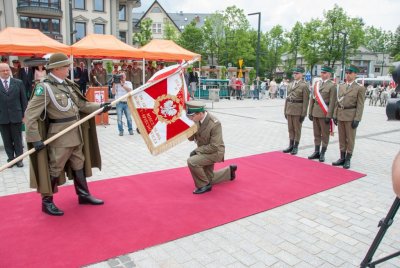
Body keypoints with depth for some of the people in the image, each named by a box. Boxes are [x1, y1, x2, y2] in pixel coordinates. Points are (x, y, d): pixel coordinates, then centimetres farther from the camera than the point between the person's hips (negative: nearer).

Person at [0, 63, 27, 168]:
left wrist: (24, 115, 0)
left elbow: (23, 100, 4)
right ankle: (11, 158, 19)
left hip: (16, 116, 0)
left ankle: (19, 159, 17)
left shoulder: (18, 83, 2)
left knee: (17, 139, 7)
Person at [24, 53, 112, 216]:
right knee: (54, 169, 5)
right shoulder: (45, 87, -17)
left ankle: (83, 195, 34)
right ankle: (47, 202, 23)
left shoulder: (67, 84, 7)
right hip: (59, 136, -8)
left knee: (79, 165, 18)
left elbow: (80, 104, 13)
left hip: (75, 134, 8)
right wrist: (35, 139, -23)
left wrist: (99, 107, 4)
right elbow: (30, 114, -20)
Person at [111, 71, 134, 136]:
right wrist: (114, 84, -6)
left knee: (129, 117, 2)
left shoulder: (129, 83, 8)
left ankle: (130, 130, 14)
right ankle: (121, 131, 7)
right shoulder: (116, 84, 8)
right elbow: (113, 93, 0)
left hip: (127, 103, 0)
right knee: (119, 118, -1)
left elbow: (130, 90, -10)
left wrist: (122, 84, -14)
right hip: (119, 103, 0)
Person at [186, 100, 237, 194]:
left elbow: (214, 147, -26)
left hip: (215, 152, -8)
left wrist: (197, 150, -22)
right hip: (204, 151, 8)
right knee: (209, 179, 21)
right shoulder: (196, 120, -9)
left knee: (191, 161, -28)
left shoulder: (215, 124, -29)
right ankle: (229, 171, 41)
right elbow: (191, 138, -2)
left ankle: (204, 185, -9)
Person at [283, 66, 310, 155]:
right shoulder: (290, 84, 12)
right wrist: (285, 110, 12)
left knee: (297, 129, 4)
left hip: (298, 110, -6)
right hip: (289, 109, 6)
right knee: (290, 128, 11)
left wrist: (303, 114, -14)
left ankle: (295, 147, 13)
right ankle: (291, 146, 21)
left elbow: (305, 101, -11)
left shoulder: (304, 85, -8)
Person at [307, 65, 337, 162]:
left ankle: (322, 154, 10)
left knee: (325, 134, 4)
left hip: (324, 113, -6)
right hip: (315, 113, 6)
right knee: (316, 134, 11)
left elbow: (332, 102, -11)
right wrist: (310, 112, 8)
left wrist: (329, 115, -16)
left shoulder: (332, 85, -6)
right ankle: (316, 152, 20)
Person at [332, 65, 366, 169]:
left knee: (350, 138, 3)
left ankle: (348, 159, 12)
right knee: (341, 138, 11)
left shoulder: (360, 88, -4)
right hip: (340, 115, 5)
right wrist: (335, 115, 8)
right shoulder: (341, 86, 11)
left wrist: (357, 119, -15)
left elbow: (360, 105, -9)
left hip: (351, 116, -5)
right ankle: (342, 158, 21)